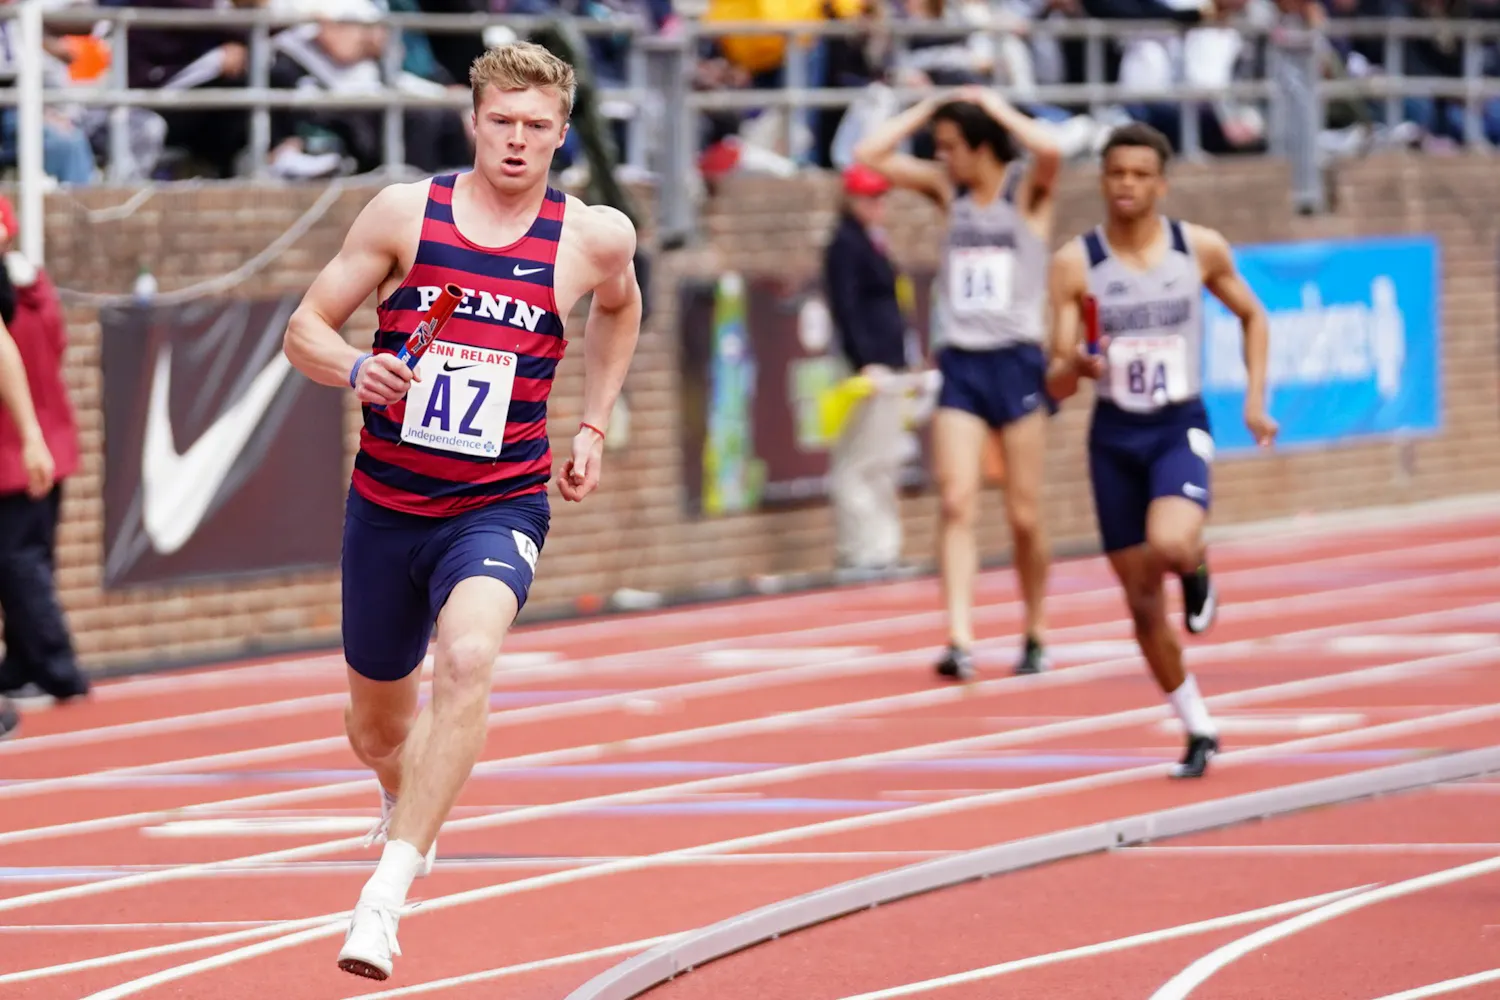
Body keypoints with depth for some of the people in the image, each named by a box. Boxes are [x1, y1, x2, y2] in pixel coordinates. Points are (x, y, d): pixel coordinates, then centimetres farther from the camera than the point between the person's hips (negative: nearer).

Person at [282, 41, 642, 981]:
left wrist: (594, 425, 16)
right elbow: (305, 328, 2)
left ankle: (388, 891, -33)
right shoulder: (405, 212, -4)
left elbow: (620, 308, 23)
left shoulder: (594, 236, -2)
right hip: (386, 504, 2)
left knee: (468, 658, -32)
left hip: (498, 507, -2)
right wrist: (356, 368, -19)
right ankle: (405, 803, 55)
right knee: (380, 727, 16)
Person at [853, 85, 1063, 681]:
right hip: (960, 363, 3)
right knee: (956, 502, -11)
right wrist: (928, 108, 4)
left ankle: (1036, 636, 20)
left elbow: (1050, 150, -25)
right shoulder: (949, 190, 9)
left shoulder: (1027, 189, -2)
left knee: (1024, 514, 2)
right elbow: (870, 155, 6)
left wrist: (995, 106, -11)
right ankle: (960, 639, -19)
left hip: (1016, 360, -3)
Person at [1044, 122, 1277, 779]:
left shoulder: (1201, 250, -2)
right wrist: (1076, 366, -28)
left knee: (1168, 545, -32)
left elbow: (1252, 317, 16)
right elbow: (1056, 383, -5)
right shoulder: (1075, 263, -5)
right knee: (1143, 604, 6)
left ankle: (1197, 570, 5)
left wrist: (1255, 399, 6)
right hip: (1114, 436, 1)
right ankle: (1198, 730, 24)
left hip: (1181, 429, -1)